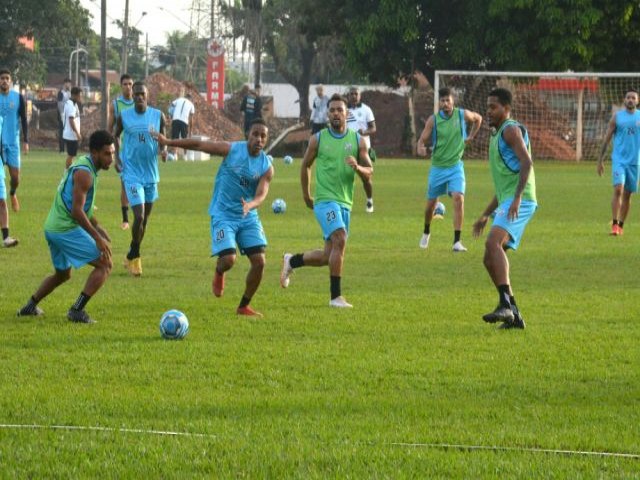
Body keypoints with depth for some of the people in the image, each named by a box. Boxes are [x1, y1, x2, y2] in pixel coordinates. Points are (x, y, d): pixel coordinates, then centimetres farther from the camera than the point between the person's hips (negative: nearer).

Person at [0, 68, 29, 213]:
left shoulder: (18, 98, 0)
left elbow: (24, 120, 4)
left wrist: (26, 141, -3)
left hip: (13, 142, 1)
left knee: (15, 176, 1)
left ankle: (12, 194, 32)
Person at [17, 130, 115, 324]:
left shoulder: (80, 165, 14)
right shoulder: (84, 173, -18)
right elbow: (76, 211, -23)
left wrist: (98, 227, 22)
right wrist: (98, 238, -21)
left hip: (52, 228, 10)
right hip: (67, 229, -10)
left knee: (62, 274, 29)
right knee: (104, 264, -8)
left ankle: (30, 306, 36)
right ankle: (77, 310, -12)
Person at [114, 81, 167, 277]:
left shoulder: (158, 116, -2)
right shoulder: (124, 117, -5)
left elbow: (163, 137, 11)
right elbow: (116, 135, 12)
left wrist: (164, 149, -10)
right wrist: (117, 156, 0)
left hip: (151, 173, 3)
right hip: (132, 173, -3)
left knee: (145, 218, 12)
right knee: (139, 217, -15)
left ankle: (132, 256, 29)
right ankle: (134, 256, 3)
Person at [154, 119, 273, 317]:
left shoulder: (267, 166, -3)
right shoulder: (231, 150, -9)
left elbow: (261, 194, -14)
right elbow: (198, 144, -3)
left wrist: (250, 205, -37)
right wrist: (168, 142, -1)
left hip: (248, 217, 3)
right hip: (223, 215, -3)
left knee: (259, 261, -7)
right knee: (228, 259, -20)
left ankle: (244, 306, 12)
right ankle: (219, 272, 20)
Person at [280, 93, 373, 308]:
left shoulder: (358, 140, 5)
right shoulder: (318, 139, 0)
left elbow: (369, 172, 5)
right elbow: (305, 165, 13)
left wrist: (357, 167, -17)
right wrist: (306, 195, 16)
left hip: (345, 203, 4)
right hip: (325, 200, -4)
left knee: (328, 257, 8)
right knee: (340, 240, -25)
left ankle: (292, 261, 36)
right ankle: (336, 296, -21)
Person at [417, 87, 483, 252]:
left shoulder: (463, 115, -5)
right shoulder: (433, 120, -9)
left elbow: (478, 118, 16)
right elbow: (422, 139, -11)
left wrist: (471, 136, 8)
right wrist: (421, 147, -34)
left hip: (455, 166, 0)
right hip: (437, 168, 0)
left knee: (458, 198, -20)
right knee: (431, 203, 10)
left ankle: (457, 241, -19)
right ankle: (426, 233, 40)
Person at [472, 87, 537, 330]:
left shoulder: (511, 130, -2)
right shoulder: (497, 137, 28)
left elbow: (526, 162, -18)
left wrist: (517, 197, -28)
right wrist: (485, 215, 32)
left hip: (519, 201, -10)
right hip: (507, 201, 10)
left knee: (493, 242, -29)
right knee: (490, 260, 8)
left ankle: (505, 305, -38)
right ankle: (513, 315, 11)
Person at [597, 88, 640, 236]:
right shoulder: (617, 117, 2)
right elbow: (607, 139, 6)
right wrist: (600, 160, 3)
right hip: (619, 160, -2)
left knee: (628, 194, 7)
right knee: (618, 189, -17)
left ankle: (621, 225, 19)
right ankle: (615, 225, -16)